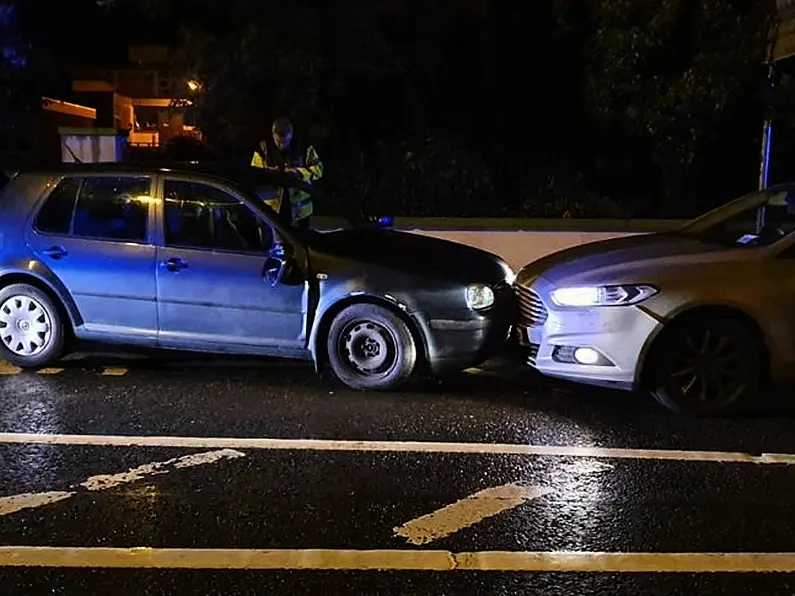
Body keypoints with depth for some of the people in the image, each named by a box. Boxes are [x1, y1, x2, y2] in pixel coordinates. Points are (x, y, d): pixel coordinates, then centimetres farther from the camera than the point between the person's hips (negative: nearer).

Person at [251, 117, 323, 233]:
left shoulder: (303, 147, -7)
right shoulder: (263, 147, -7)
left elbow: (318, 168, -5)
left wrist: (299, 172, -23)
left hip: (299, 208, 0)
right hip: (272, 207, 0)